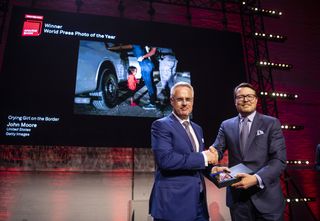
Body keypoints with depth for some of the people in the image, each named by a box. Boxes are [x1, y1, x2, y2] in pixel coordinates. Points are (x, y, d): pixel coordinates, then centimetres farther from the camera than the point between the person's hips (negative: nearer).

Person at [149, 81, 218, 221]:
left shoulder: (197, 128, 14)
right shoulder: (161, 125, -10)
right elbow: (165, 159, -24)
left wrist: (212, 168, -2)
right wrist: (202, 157, -17)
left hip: (198, 201, 7)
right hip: (173, 202, -7)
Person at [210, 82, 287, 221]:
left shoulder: (271, 123, -2)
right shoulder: (226, 126, 6)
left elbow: (279, 159, -10)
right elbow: (216, 150, -2)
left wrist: (256, 178, -24)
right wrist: (214, 166, -25)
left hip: (266, 196, -2)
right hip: (237, 196, 2)